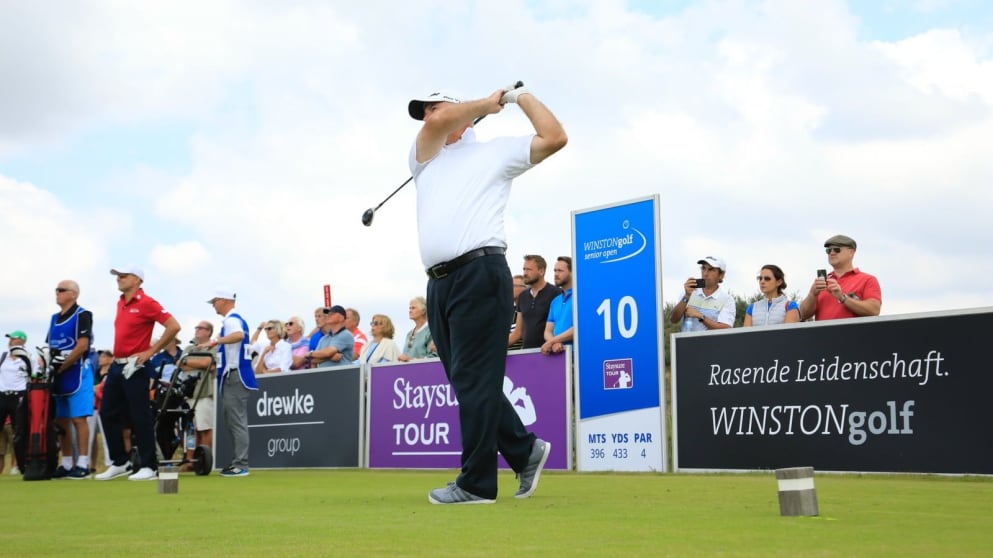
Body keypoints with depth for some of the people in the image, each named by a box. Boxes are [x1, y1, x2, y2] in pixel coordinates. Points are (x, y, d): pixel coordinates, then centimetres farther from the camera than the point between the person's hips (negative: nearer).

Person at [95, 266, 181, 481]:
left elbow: (174, 326, -17)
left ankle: (148, 467, 2)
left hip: (135, 368, -9)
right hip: (117, 366, 9)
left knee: (140, 417, -5)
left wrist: (151, 351, -14)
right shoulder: (121, 303, 14)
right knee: (107, 413, 9)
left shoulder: (146, 303, -11)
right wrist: (117, 355, 15)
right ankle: (119, 463, 19)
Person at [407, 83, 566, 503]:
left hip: (479, 274, -7)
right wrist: (488, 103, 15)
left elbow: (554, 138, 4)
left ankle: (476, 482, -6)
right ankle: (525, 450, 20)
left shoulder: (496, 152, 13)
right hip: (439, 281, 7)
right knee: (465, 382, 7)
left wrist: (521, 97, 13)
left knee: (475, 381, -9)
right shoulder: (424, 160, 25)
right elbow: (438, 123, 5)